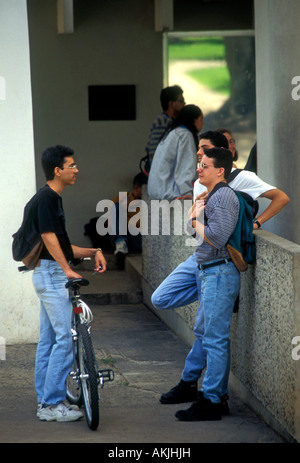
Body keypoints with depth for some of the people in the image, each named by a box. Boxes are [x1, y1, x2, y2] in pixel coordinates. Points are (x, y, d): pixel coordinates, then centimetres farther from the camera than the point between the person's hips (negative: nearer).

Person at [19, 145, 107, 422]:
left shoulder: (52, 199, 18)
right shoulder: (46, 199, -13)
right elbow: (49, 238, -22)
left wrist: (92, 252, 13)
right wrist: (67, 269, -28)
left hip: (49, 274, 10)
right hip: (51, 274, -10)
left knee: (49, 339, 12)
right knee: (65, 338, -12)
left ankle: (45, 399, 16)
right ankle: (51, 404, -10)